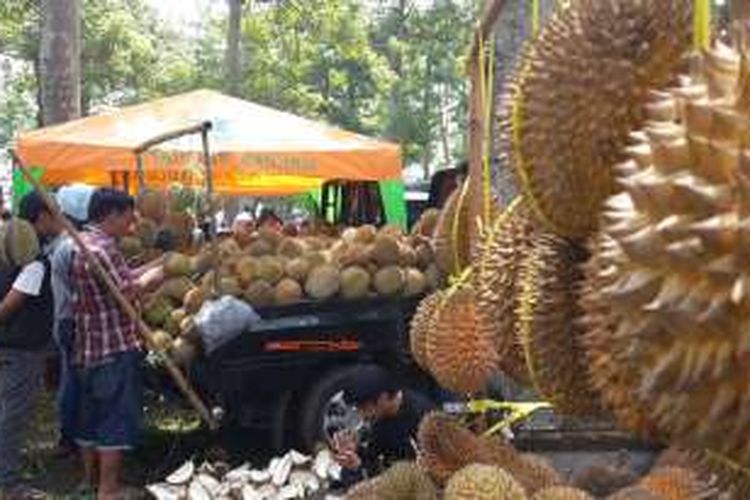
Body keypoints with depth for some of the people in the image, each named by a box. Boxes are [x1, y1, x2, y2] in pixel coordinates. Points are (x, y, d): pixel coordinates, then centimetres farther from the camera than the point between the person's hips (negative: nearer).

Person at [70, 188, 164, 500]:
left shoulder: (84, 243, 14)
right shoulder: (101, 248, -19)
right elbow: (126, 292, -20)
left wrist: (150, 268, 11)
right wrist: (153, 276, -5)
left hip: (89, 348, 10)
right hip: (115, 349, -10)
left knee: (90, 422, 16)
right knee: (116, 423, -4)